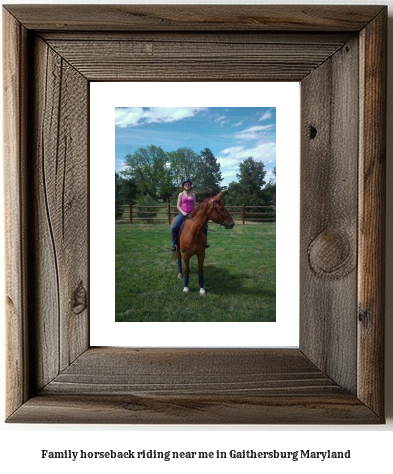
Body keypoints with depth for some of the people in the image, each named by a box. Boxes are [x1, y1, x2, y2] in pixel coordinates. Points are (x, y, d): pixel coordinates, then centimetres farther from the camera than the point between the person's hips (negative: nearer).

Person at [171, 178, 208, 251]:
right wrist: (183, 212, -15)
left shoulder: (193, 194, 10)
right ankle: (174, 244, -6)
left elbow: (195, 205, 10)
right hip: (183, 214, -3)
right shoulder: (181, 194, 3)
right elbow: (178, 206, 0)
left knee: (204, 225, -7)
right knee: (174, 227, -23)